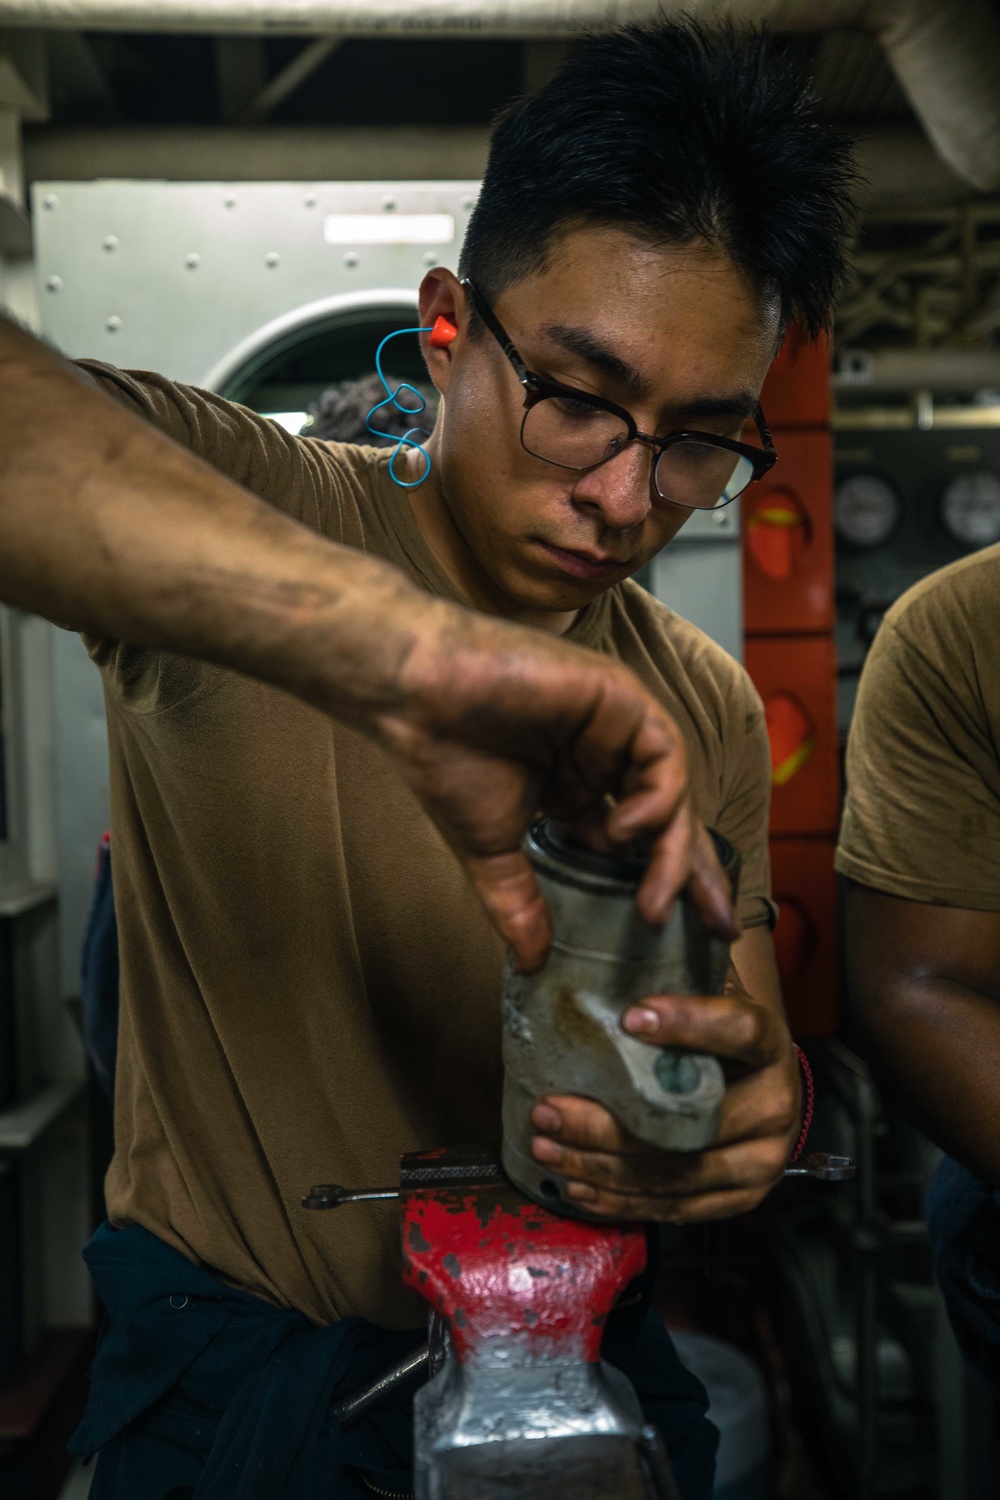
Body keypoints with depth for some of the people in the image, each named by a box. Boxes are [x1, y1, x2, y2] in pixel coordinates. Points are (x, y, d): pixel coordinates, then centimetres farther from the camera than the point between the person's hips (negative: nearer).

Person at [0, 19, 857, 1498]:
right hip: (233, 1365, -4)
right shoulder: (231, 511, -19)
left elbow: (753, 1023, -1)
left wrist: (750, 1108, -25)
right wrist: (406, 651, -49)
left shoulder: (707, 715, -3)